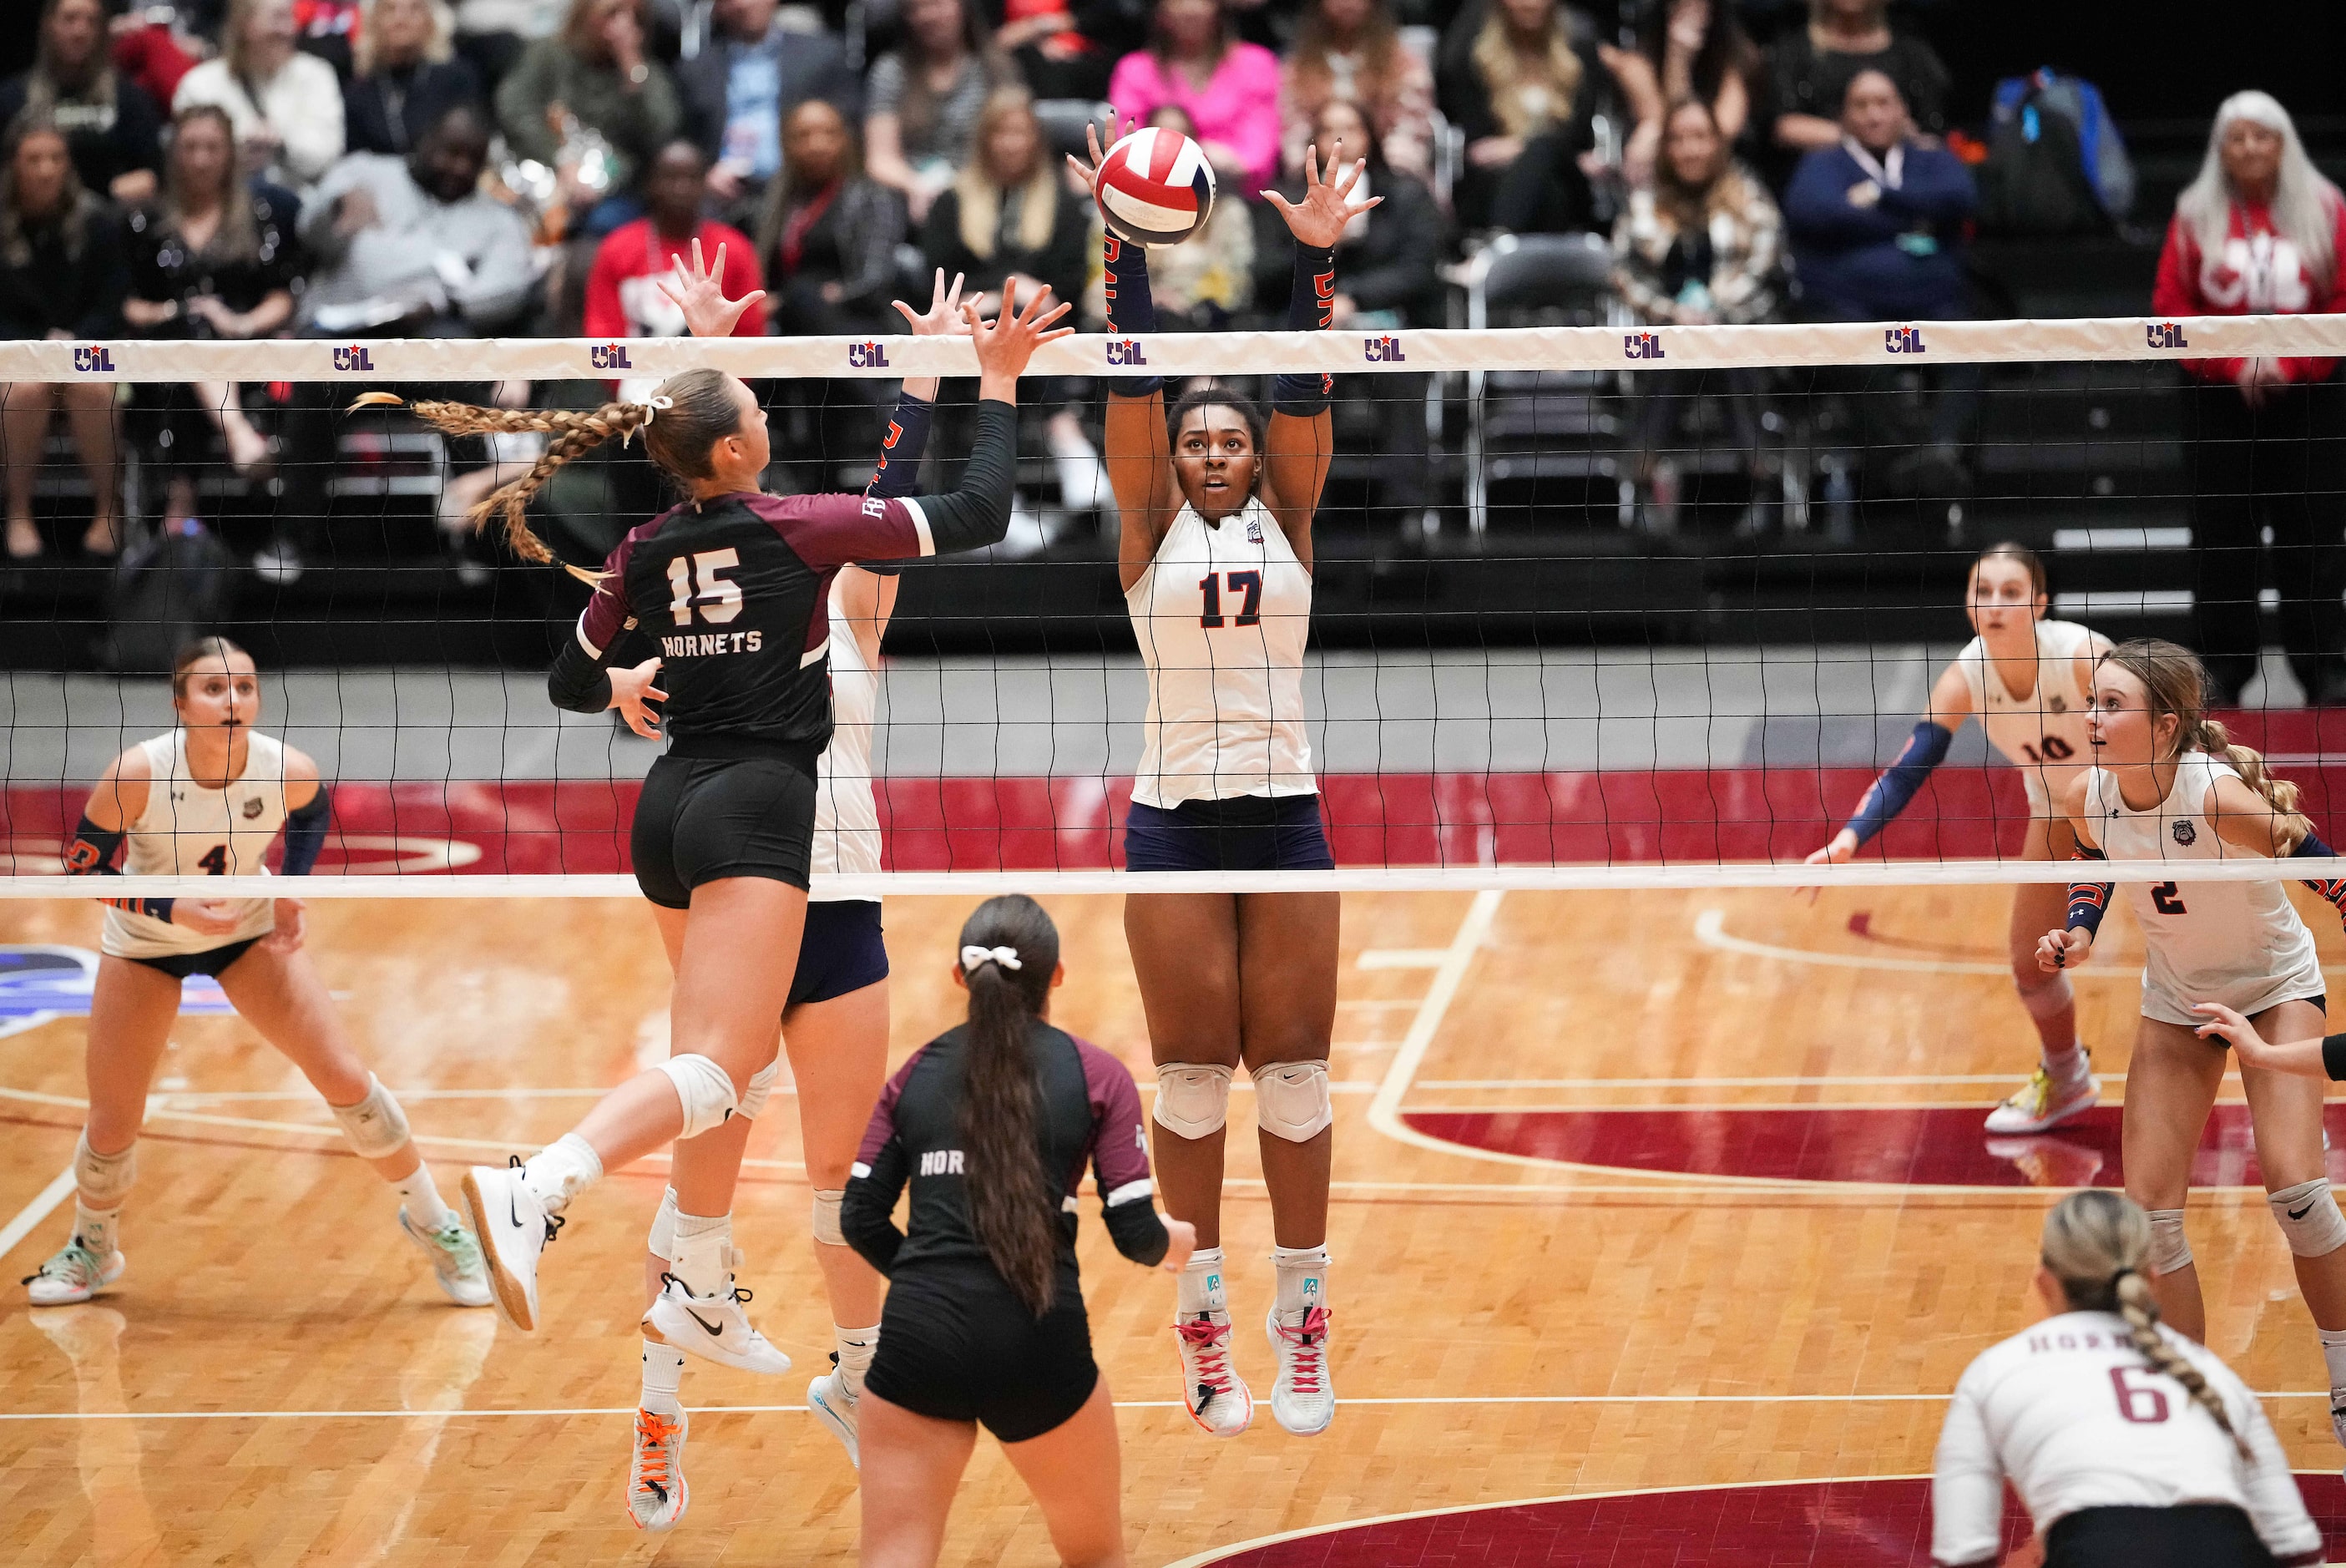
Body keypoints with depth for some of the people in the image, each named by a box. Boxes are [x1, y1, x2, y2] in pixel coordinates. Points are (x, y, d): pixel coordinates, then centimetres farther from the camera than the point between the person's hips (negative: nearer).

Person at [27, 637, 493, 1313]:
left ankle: (432, 1224, 14)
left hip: (249, 930, 1)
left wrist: (293, 889, -13)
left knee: (346, 1079, -7)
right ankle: (92, 1250, 34)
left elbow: (313, 811, 0)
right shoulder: (137, 775, -33)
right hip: (146, 942, -1)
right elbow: (82, 867, -19)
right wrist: (173, 909, -30)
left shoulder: (289, 770, -26)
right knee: (112, 1126, 3)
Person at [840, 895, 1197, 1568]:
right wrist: (1175, 1242, 24)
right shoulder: (1095, 1075, 4)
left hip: (917, 1337, 1)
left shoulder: (916, 1073, 12)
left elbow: (862, 1220, 8)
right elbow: (1134, 1231, 0)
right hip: (1037, 1343, -1)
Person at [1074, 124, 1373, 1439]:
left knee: (1295, 1077, 1)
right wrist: (1131, 249, -16)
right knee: (1193, 1082, 1)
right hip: (1175, 823, -1)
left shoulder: (1288, 524, 8)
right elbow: (1134, 386, -5)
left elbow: (1304, 393, -4)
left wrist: (1313, 258, -15)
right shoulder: (1153, 532, 5)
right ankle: (1206, 1324, 7)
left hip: (1286, 821, 1)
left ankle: (1303, 1322, 6)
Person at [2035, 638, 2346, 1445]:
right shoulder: (2087, 796, -17)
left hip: (2276, 985, -5)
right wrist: (2078, 934, -11)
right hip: (2176, 1000, 5)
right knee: (2149, 1206, -3)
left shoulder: (2225, 795, -33)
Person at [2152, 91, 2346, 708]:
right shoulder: (2196, 216, 2)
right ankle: (2223, 665, 8)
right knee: (2221, 531, 0)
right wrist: (2234, 365, -11)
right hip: (2220, 398, 0)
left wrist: (2291, 363, -12)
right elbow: (2171, 307, 0)